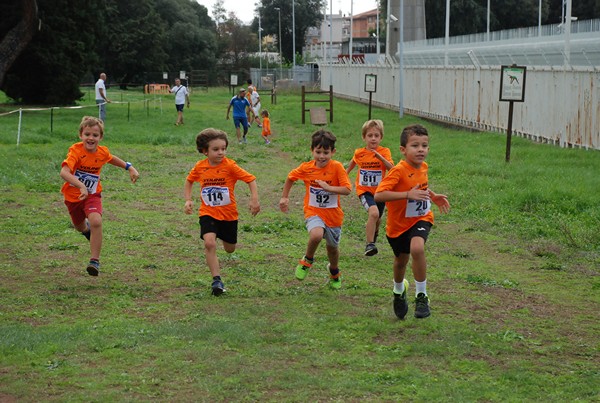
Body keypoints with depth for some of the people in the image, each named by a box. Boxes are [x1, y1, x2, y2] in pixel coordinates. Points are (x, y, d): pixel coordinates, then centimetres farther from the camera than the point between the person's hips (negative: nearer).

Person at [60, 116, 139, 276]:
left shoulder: (103, 152, -11)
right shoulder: (76, 151, -26)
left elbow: (111, 159, 17)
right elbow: (64, 172, -43)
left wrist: (129, 167, 9)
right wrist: (81, 186, -56)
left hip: (93, 195, 1)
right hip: (73, 195, -1)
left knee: (96, 222, -26)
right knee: (79, 226, 21)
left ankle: (95, 261, -17)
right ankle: (86, 228, 62)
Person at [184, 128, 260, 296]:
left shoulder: (230, 166, -15)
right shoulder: (200, 167, -6)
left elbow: (251, 179, -11)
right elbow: (189, 181, 14)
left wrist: (254, 199, -22)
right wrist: (188, 200, 2)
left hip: (228, 214, 0)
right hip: (208, 213, 0)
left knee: (230, 249, 16)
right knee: (209, 243, -23)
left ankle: (222, 236, 53)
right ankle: (217, 280, -16)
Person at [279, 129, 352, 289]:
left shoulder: (337, 167, -14)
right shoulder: (306, 168, -7)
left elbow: (347, 189, -19)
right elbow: (290, 178, 12)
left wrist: (328, 187, -29)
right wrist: (284, 197, 13)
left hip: (333, 214, 1)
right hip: (313, 212, -1)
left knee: (332, 246, 17)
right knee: (316, 235, -32)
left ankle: (334, 272, 50)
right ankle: (307, 261, -1)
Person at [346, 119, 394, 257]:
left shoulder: (385, 152, -9)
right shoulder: (359, 153, -4)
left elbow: (392, 168, -24)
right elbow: (352, 163, 19)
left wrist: (380, 157, -35)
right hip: (364, 190, -2)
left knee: (377, 219, 19)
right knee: (374, 213, -28)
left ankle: (374, 237, 54)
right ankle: (369, 244, -22)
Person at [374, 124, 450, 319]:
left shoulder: (423, 167, -4)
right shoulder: (398, 171, -25)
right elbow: (378, 195, -37)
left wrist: (434, 197, 4)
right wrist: (408, 194, -42)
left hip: (421, 218, 2)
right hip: (399, 223, -2)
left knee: (417, 248, -28)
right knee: (401, 260, 17)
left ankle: (421, 295, -15)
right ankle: (399, 291, 52)